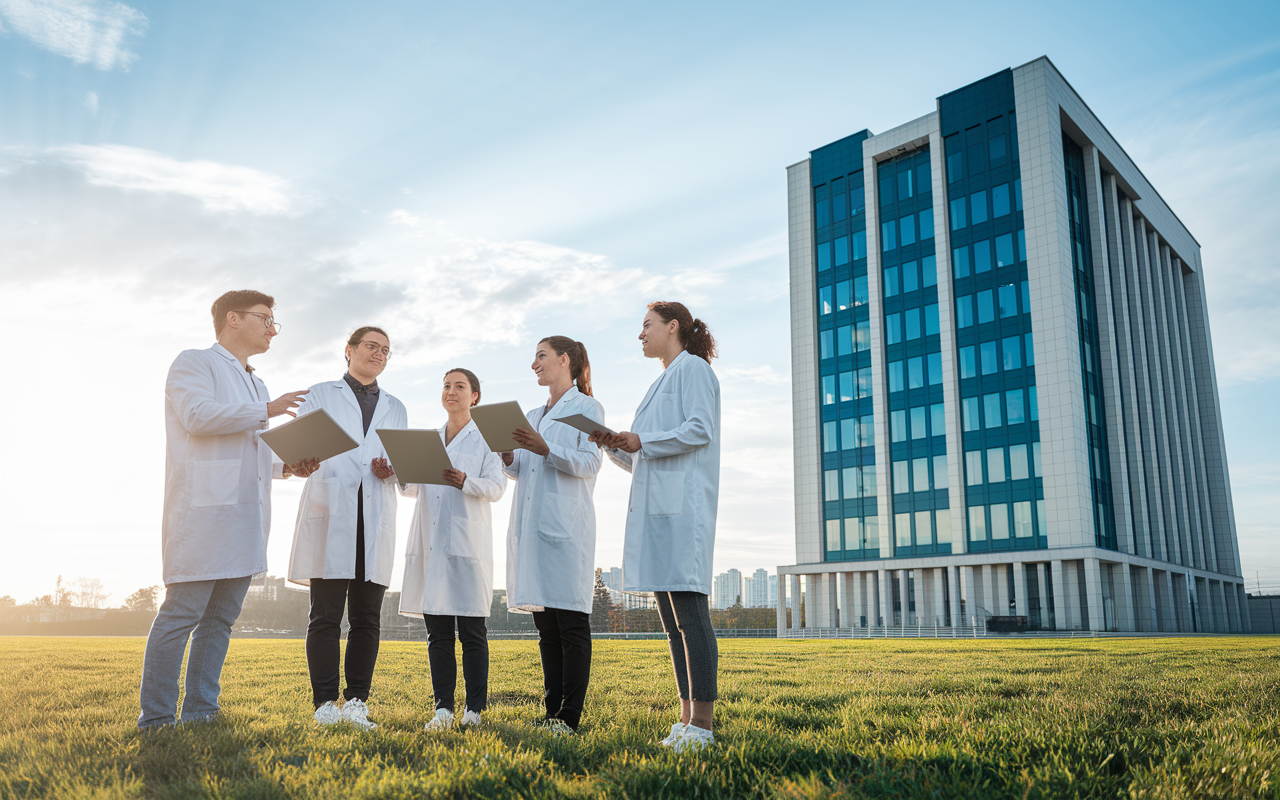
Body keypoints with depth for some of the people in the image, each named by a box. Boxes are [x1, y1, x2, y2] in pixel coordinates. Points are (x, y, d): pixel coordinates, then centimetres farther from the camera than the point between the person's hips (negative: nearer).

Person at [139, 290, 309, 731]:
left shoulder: (256, 385, 28)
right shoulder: (193, 363, 3)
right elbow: (198, 415, -16)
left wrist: (286, 466, 11)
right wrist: (266, 410, -9)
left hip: (246, 519, 8)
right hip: (204, 511, -8)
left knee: (221, 618, 7)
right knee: (181, 614, -7)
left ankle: (200, 711, 13)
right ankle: (155, 718, -1)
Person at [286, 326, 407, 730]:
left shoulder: (395, 408, 25)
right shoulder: (320, 395, 17)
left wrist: (393, 468, -5)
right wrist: (299, 464, -18)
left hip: (376, 519, 3)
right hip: (329, 514, -3)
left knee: (367, 617, 0)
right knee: (325, 615, -5)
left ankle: (357, 701, 4)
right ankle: (326, 703, -1)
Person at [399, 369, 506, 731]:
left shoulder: (485, 437, 6)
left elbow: (496, 487, -5)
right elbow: (414, 487, 15)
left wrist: (465, 482, -23)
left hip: (468, 543, -4)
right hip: (430, 544, 4)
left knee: (471, 630, -1)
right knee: (437, 630, 3)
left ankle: (475, 709, 6)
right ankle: (443, 708, 8)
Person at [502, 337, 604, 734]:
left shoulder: (587, 407, 3)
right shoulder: (533, 416, 24)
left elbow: (590, 463, -9)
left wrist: (545, 450, -21)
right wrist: (508, 456, 1)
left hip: (566, 524, -7)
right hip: (531, 523, 7)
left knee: (571, 622, -6)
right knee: (545, 624, 7)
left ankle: (570, 716, -3)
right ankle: (551, 711, 12)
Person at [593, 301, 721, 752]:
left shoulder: (693, 368, 2)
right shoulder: (663, 382, 28)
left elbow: (700, 430, -13)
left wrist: (641, 441, -13)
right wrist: (614, 445, 10)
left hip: (682, 505, -9)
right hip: (655, 506, 9)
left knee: (689, 612, -12)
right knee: (672, 619, 6)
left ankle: (702, 725, -11)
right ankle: (686, 719, 9)